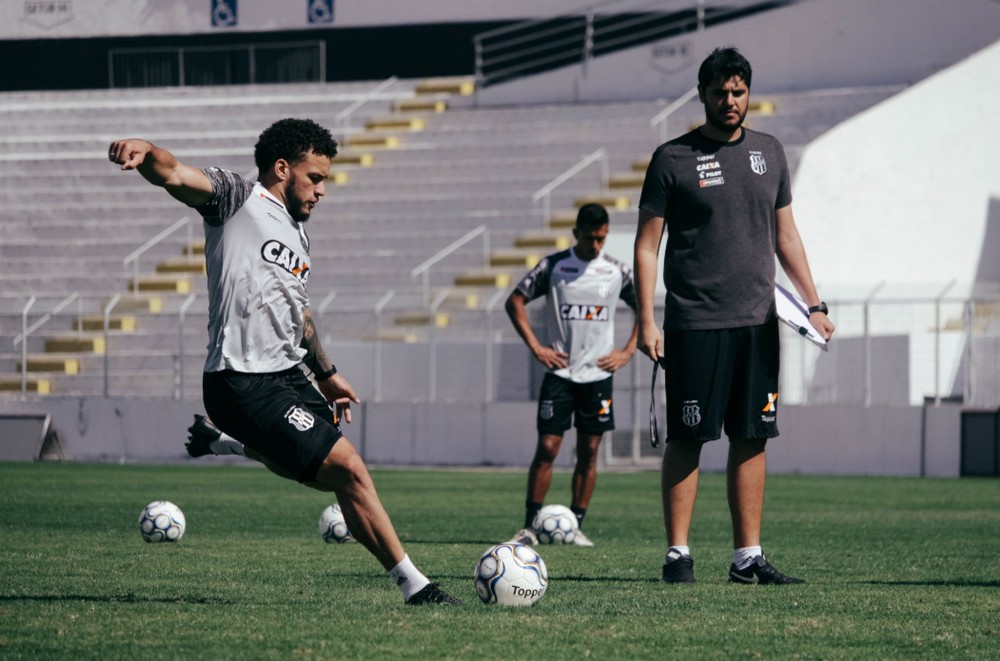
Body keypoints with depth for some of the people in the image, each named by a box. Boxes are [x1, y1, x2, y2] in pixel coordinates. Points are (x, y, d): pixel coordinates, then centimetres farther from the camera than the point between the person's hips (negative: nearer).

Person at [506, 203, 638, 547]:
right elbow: (515, 301, 4)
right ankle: (530, 525, -2)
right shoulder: (553, 266, -2)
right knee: (547, 447, -7)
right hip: (560, 372, -2)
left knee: (589, 451, 3)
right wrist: (536, 347, -3)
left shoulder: (617, 271, 2)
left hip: (598, 373, 2)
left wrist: (627, 352, 4)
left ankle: (575, 526, 8)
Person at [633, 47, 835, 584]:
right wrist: (646, 322, -9)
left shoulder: (769, 153, 12)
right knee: (687, 438, -4)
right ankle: (677, 553, 2)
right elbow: (647, 244, -1)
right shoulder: (673, 158, -2)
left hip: (757, 320, 4)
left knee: (751, 439, 5)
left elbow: (786, 235, 19)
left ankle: (748, 556, 8)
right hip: (695, 323, -4)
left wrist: (813, 304, 11)